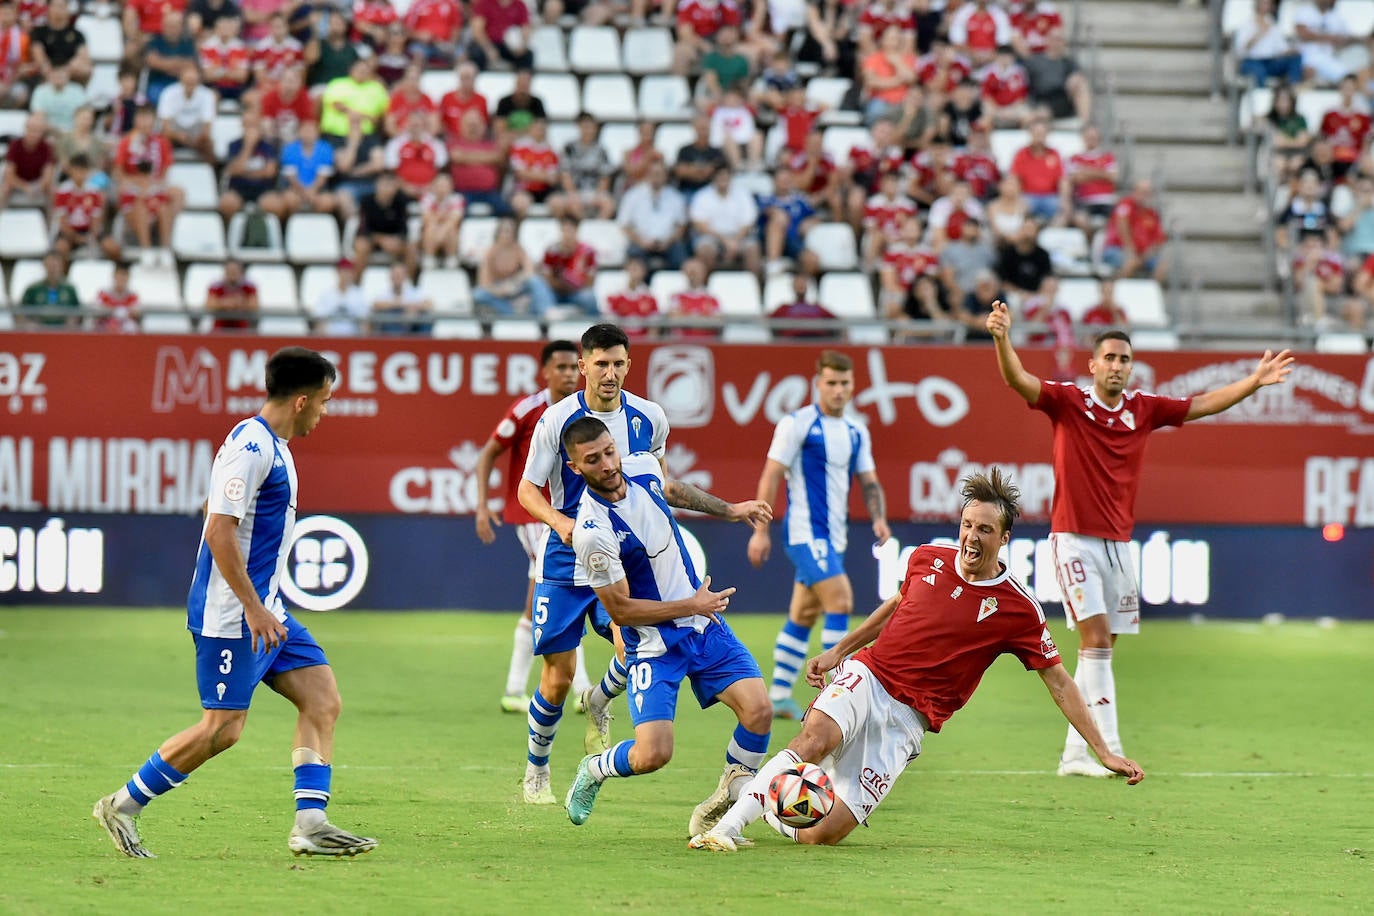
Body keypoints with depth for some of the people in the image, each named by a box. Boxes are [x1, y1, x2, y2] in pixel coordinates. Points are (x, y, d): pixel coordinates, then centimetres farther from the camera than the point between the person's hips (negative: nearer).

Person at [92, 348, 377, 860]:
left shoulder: (271, 446, 14)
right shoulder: (250, 447, -17)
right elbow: (219, 531, -23)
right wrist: (253, 608, -22)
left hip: (264, 610, 10)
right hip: (232, 613, -10)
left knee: (323, 700, 1)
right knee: (223, 729, -7)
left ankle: (310, 824, -3)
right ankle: (122, 806, 5)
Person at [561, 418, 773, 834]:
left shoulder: (643, 468, -5)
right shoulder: (592, 531, -26)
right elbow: (621, 611, -18)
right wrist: (692, 605, -14)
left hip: (705, 626, 6)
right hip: (654, 646, -6)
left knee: (758, 710, -14)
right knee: (652, 755, -18)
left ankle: (726, 803, 9)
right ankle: (594, 770, 18)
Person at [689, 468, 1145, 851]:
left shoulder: (1018, 609, -5)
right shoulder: (928, 559, 4)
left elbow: (1058, 682, 1)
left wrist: (1104, 751, -2)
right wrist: (838, 649, 21)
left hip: (907, 718, -1)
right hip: (865, 677, 2)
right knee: (815, 738, -36)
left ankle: (769, 809, 13)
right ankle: (726, 826, -36)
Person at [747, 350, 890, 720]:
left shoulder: (857, 432, 12)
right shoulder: (797, 424, -8)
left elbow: (868, 481, 14)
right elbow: (771, 475, -7)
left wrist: (878, 518, -6)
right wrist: (761, 530, -10)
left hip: (832, 536, 7)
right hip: (805, 530, -7)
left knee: (802, 616, 11)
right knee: (840, 599, -18)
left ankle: (778, 696, 17)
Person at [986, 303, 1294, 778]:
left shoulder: (1144, 409, 8)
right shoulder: (1067, 401, -5)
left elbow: (1204, 404, 12)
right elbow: (1017, 379, -18)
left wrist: (1255, 381, 1)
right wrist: (1002, 338, -36)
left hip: (1119, 543, 5)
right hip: (1075, 538, -5)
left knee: (1101, 650, 7)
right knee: (1096, 640, -15)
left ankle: (1075, 754, 14)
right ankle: (1109, 748, -19)